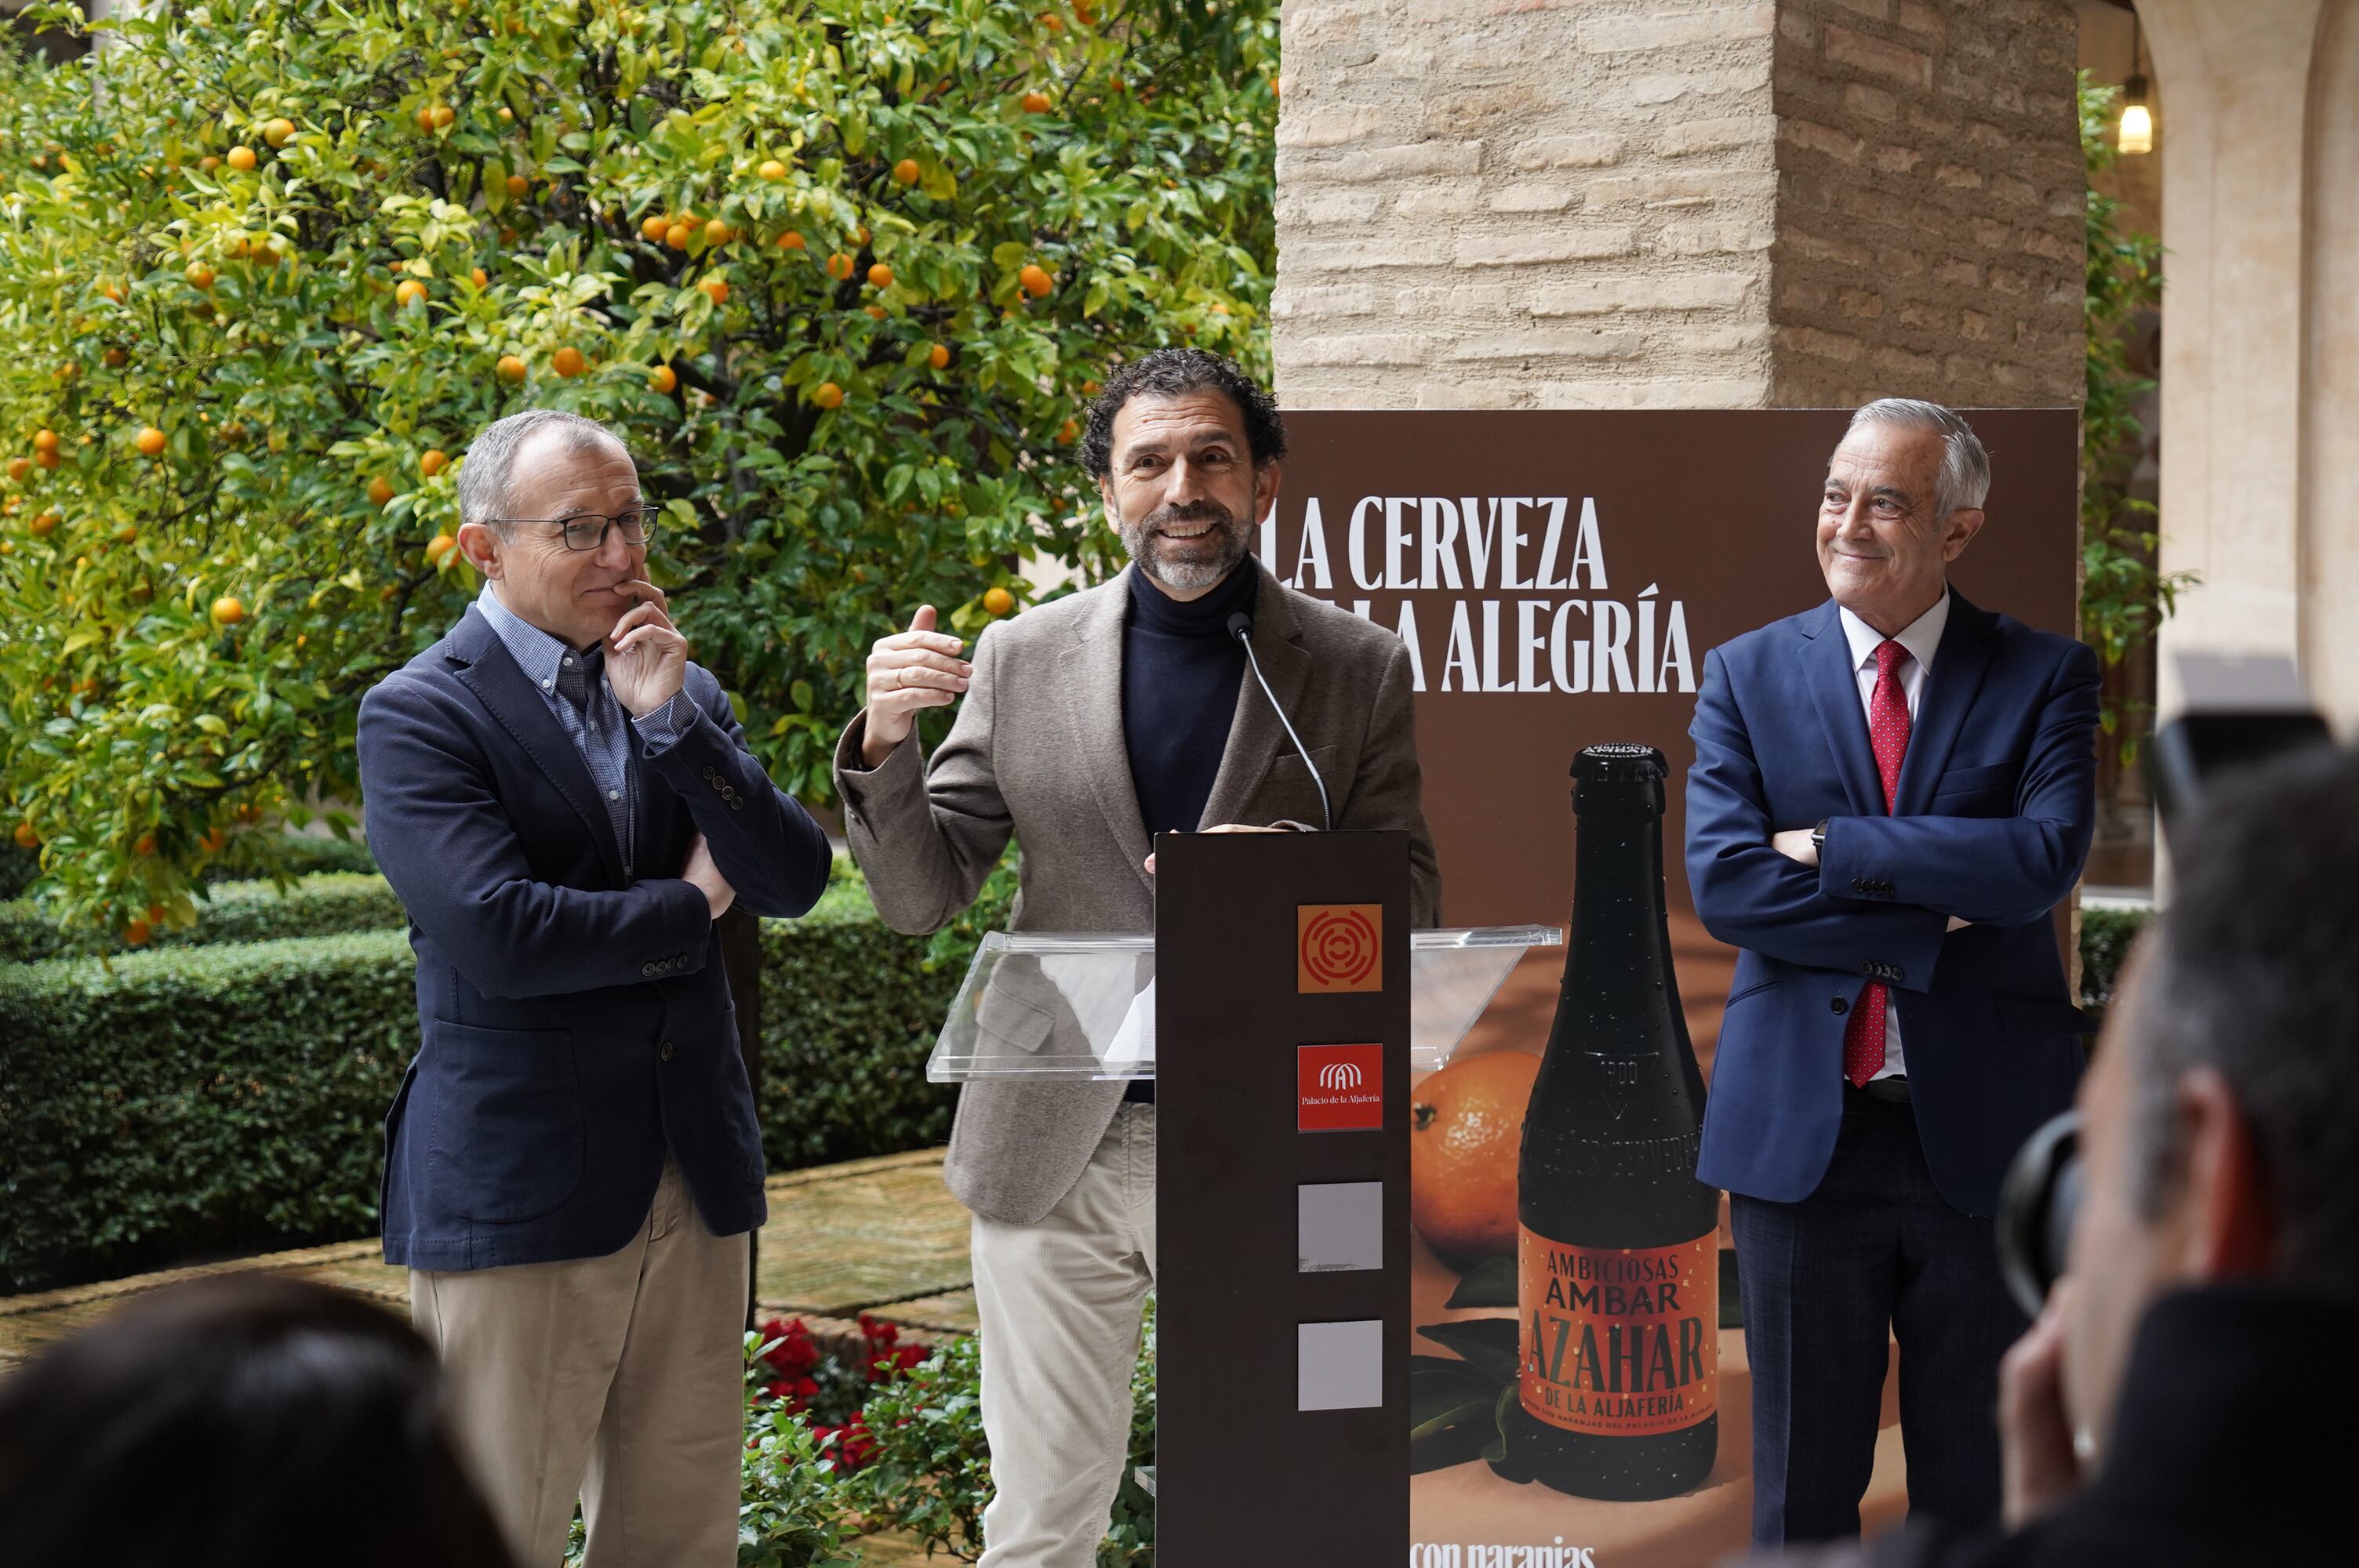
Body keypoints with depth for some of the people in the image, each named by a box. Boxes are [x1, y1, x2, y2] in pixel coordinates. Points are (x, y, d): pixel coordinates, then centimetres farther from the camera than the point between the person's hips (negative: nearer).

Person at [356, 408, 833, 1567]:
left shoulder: (685, 696, 12)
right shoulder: (418, 714, -8)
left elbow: (796, 882, 1)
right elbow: (498, 934, -21)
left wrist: (673, 720, -10)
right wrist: (687, 906, -6)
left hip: (695, 1181, 6)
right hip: (517, 1194, -6)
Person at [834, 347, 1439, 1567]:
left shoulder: (1358, 670, 2)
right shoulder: (1022, 660, 4)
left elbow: (1409, 902, 2)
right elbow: (920, 898, 5)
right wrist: (883, 743, -14)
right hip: (1056, 1152, 1)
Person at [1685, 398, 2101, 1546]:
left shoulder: (2044, 676, 2)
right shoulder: (1747, 674, 5)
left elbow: (2047, 858, -15)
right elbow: (1722, 883, -8)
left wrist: (1832, 845, -13)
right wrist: (1931, 917, -14)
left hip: (1982, 1135, 0)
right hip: (1801, 1134, 1)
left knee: (1980, 1492, 10)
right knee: (1803, 1490, 10)